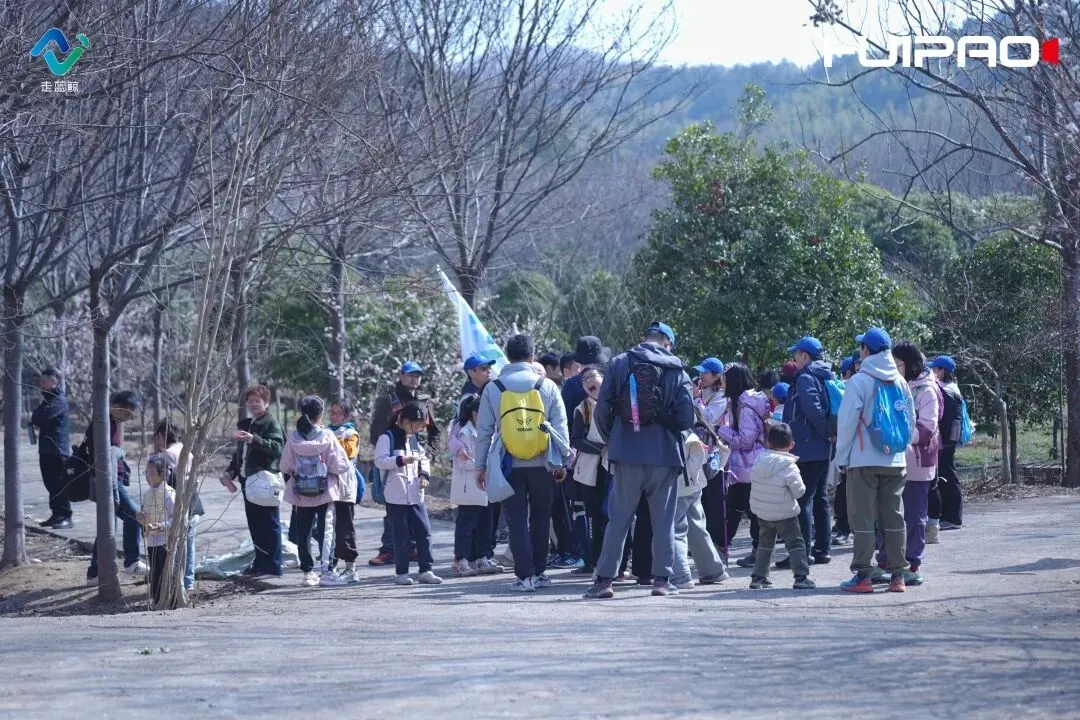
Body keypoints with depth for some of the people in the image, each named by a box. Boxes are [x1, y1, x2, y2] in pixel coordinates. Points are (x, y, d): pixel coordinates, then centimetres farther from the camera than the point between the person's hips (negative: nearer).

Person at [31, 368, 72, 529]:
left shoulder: (59, 400, -13)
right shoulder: (47, 398, 19)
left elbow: (44, 414, -25)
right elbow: (39, 417, 22)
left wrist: (33, 419, -4)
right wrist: (36, 420, -1)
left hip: (58, 449, -9)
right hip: (47, 448, 9)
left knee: (60, 484, -9)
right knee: (51, 483, 11)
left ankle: (65, 517, -8)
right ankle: (56, 515, 16)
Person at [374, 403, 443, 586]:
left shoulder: (414, 439, 16)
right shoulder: (387, 437, -7)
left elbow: (423, 459, 24)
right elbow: (379, 461, -15)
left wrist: (424, 474, 6)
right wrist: (401, 460, -24)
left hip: (415, 495, 6)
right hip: (396, 496, -6)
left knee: (424, 531, 2)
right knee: (401, 536, -2)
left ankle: (426, 570, 7)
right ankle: (401, 573, 7)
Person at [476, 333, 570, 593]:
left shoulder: (493, 389, -1)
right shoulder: (547, 386, -1)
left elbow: (483, 431, 1)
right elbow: (560, 427, 1)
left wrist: (481, 466, 8)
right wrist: (561, 462, 8)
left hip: (509, 466, -1)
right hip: (541, 465, 1)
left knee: (517, 521, 3)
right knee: (540, 518, 14)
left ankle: (525, 576, -2)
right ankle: (539, 572, 16)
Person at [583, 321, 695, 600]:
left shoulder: (620, 364, 2)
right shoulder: (677, 371, 0)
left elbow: (602, 409, -1)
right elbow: (686, 418, -6)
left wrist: (611, 440, 13)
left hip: (627, 454, 1)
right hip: (664, 454, -1)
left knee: (618, 518, 5)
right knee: (663, 519, 9)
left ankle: (604, 579, 3)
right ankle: (662, 579, 9)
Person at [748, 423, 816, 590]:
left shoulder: (759, 460, -4)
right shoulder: (789, 466, -19)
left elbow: (753, 478, 7)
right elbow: (798, 491, -14)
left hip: (761, 511, 6)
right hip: (784, 513, -6)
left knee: (765, 544, 19)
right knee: (795, 544, 2)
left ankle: (758, 577, 19)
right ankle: (801, 577, -5)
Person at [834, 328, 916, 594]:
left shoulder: (859, 381, -8)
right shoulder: (900, 382, 8)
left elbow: (846, 422, -9)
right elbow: (911, 421, 12)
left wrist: (842, 457, -2)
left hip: (864, 461, -5)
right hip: (895, 461, 5)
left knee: (863, 518, -1)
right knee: (894, 517, 8)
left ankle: (863, 575, -3)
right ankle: (898, 575, 9)